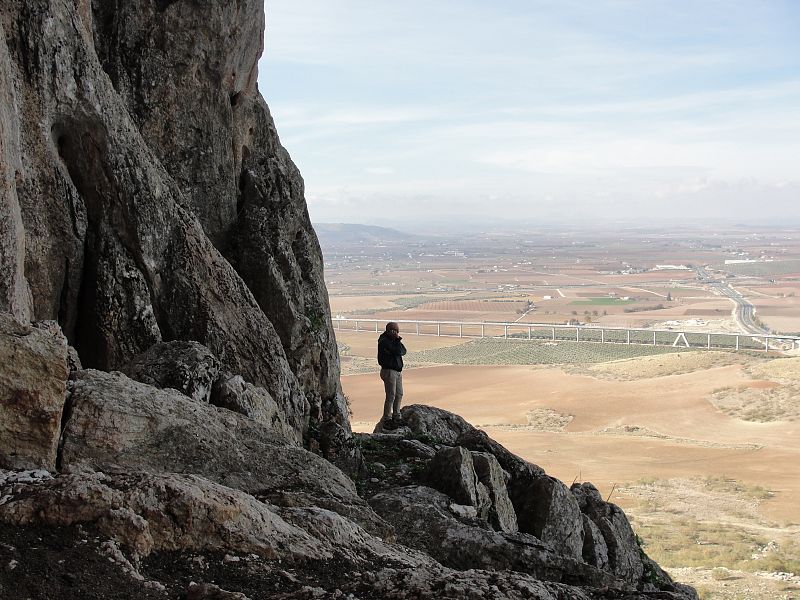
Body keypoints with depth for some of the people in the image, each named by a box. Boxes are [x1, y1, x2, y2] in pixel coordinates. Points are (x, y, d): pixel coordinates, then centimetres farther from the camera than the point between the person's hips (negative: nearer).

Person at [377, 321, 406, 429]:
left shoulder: (393, 340, 13)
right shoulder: (384, 342, -17)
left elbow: (403, 351, 8)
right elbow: (398, 352, -24)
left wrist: (399, 341, -6)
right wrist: (398, 341, -13)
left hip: (398, 371, 9)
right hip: (389, 371, -9)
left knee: (399, 395, 13)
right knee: (391, 396, -8)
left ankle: (396, 417, 24)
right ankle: (387, 420, -2)